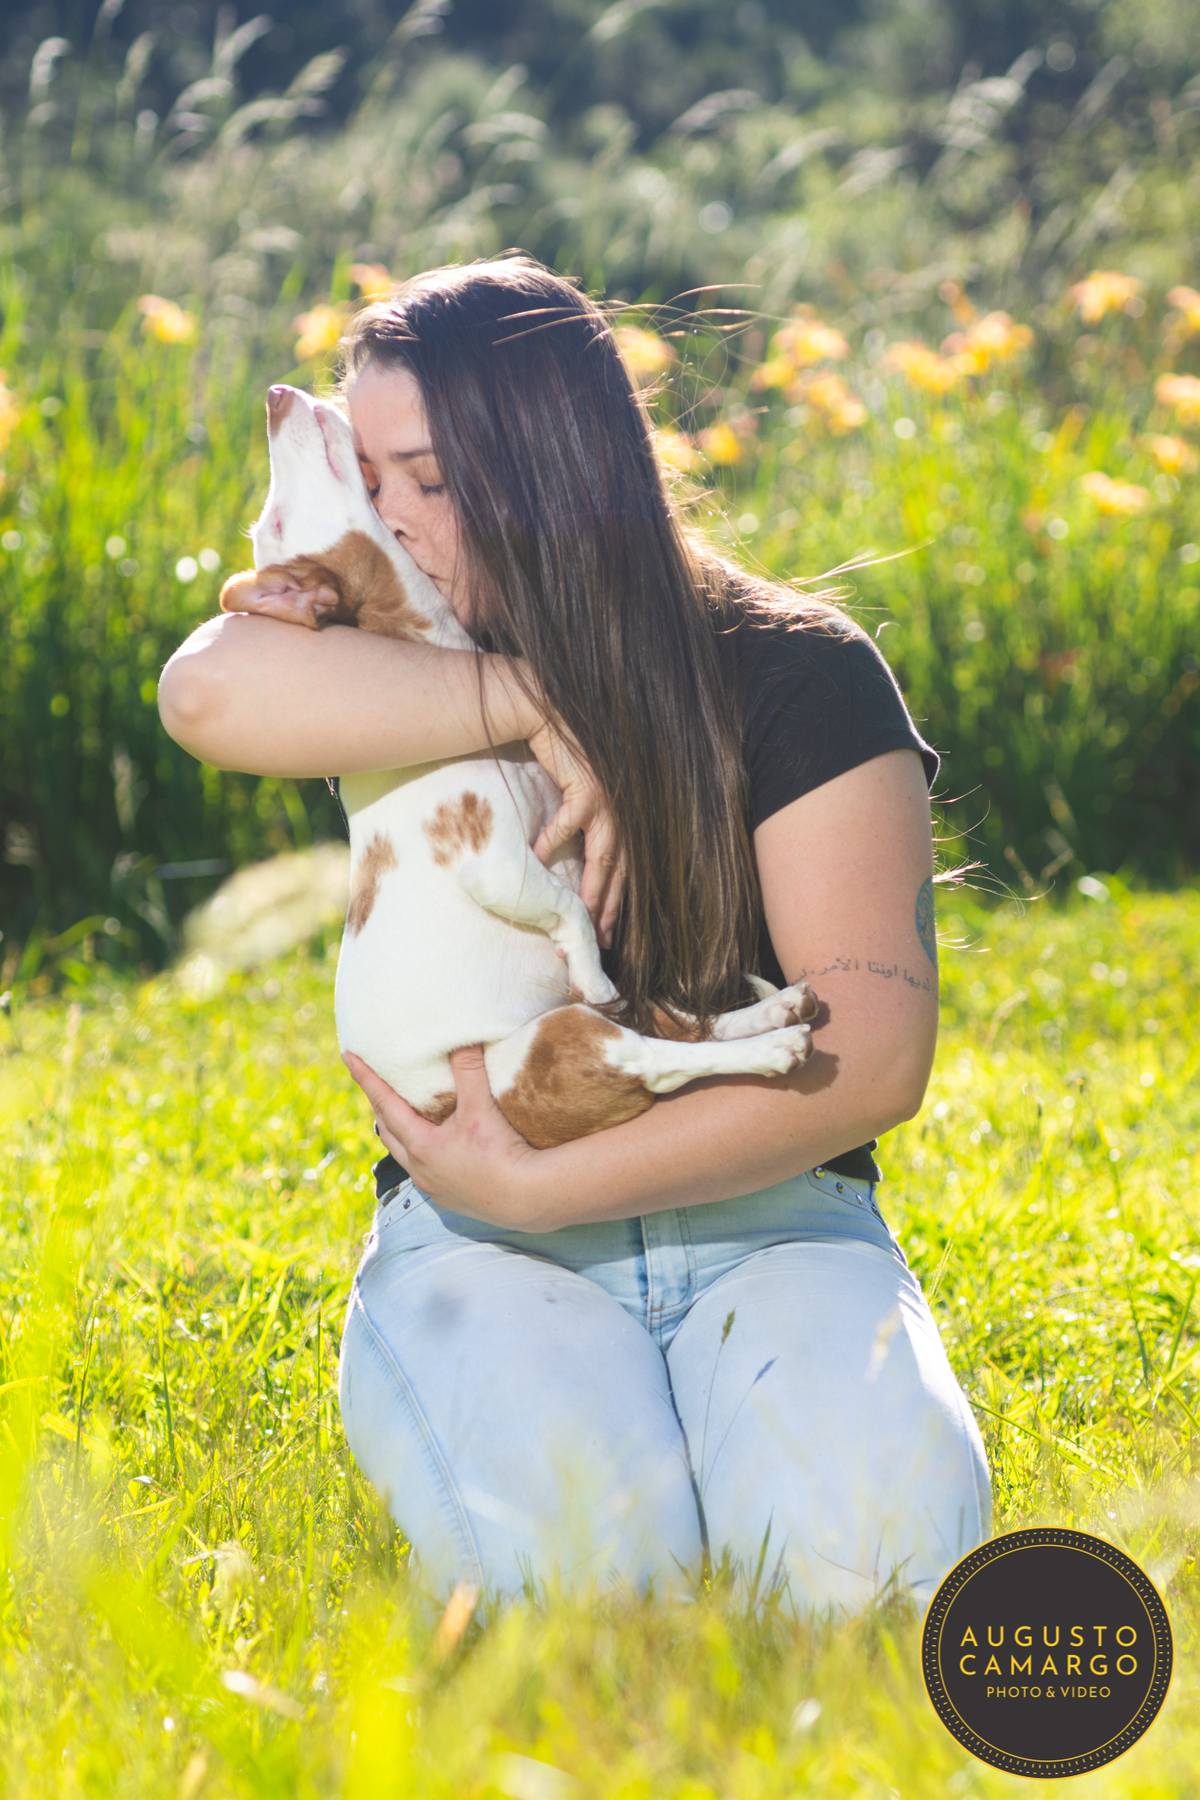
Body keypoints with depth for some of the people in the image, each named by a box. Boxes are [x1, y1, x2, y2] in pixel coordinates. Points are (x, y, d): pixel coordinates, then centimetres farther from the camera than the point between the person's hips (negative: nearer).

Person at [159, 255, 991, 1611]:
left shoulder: (793, 676, -3)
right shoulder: (387, 669, 5)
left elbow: (876, 1052, -12)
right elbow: (209, 690, -22)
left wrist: (536, 1187, -17)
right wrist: (537, 707, -21)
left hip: (765, 1215, 0)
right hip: (477, 1239, 0)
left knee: (879, 1534, -31)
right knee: (564, 1541, -33)